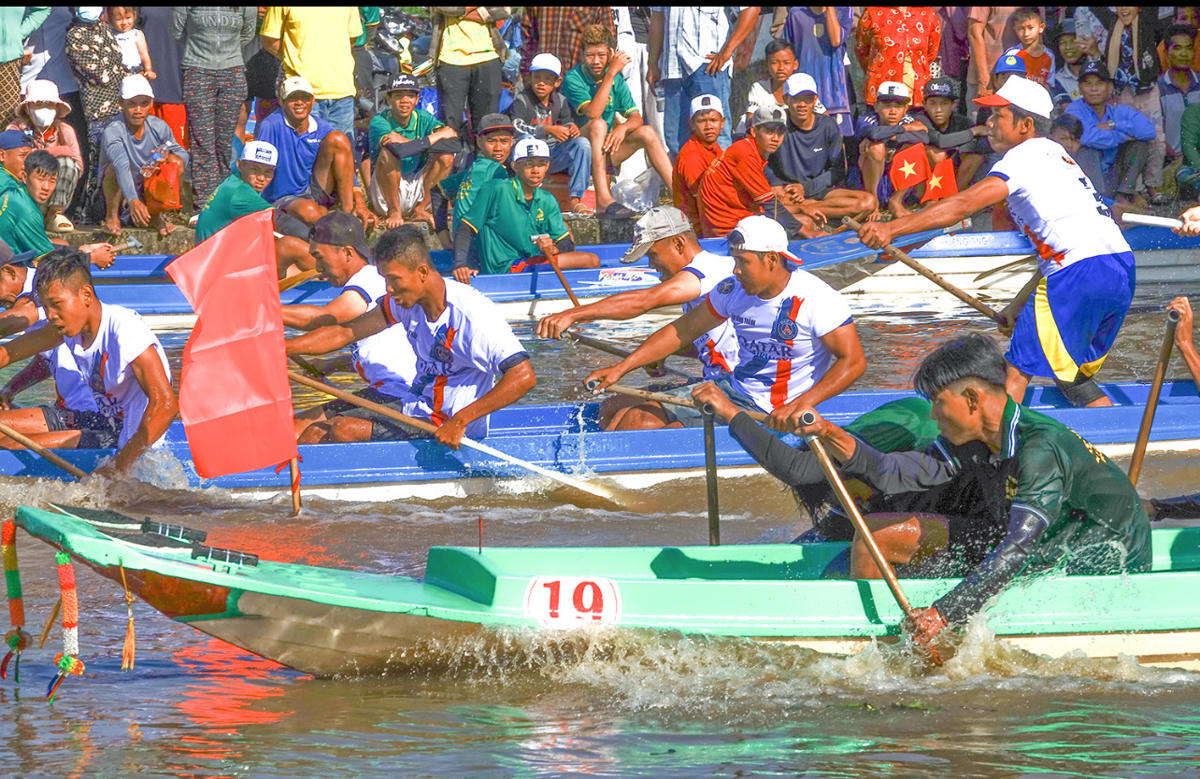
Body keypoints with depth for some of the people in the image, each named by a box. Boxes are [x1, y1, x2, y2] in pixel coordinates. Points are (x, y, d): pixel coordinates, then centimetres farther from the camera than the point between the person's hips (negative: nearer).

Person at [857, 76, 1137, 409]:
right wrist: (1022, 303, 28)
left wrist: (892, 228, -19)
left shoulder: (1024, 158, -4)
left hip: (1082, 274, -9)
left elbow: (963, 205, -15)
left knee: (1017, 369, -5)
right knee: (1073, 376, 20)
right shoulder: (1055, 152, 25)